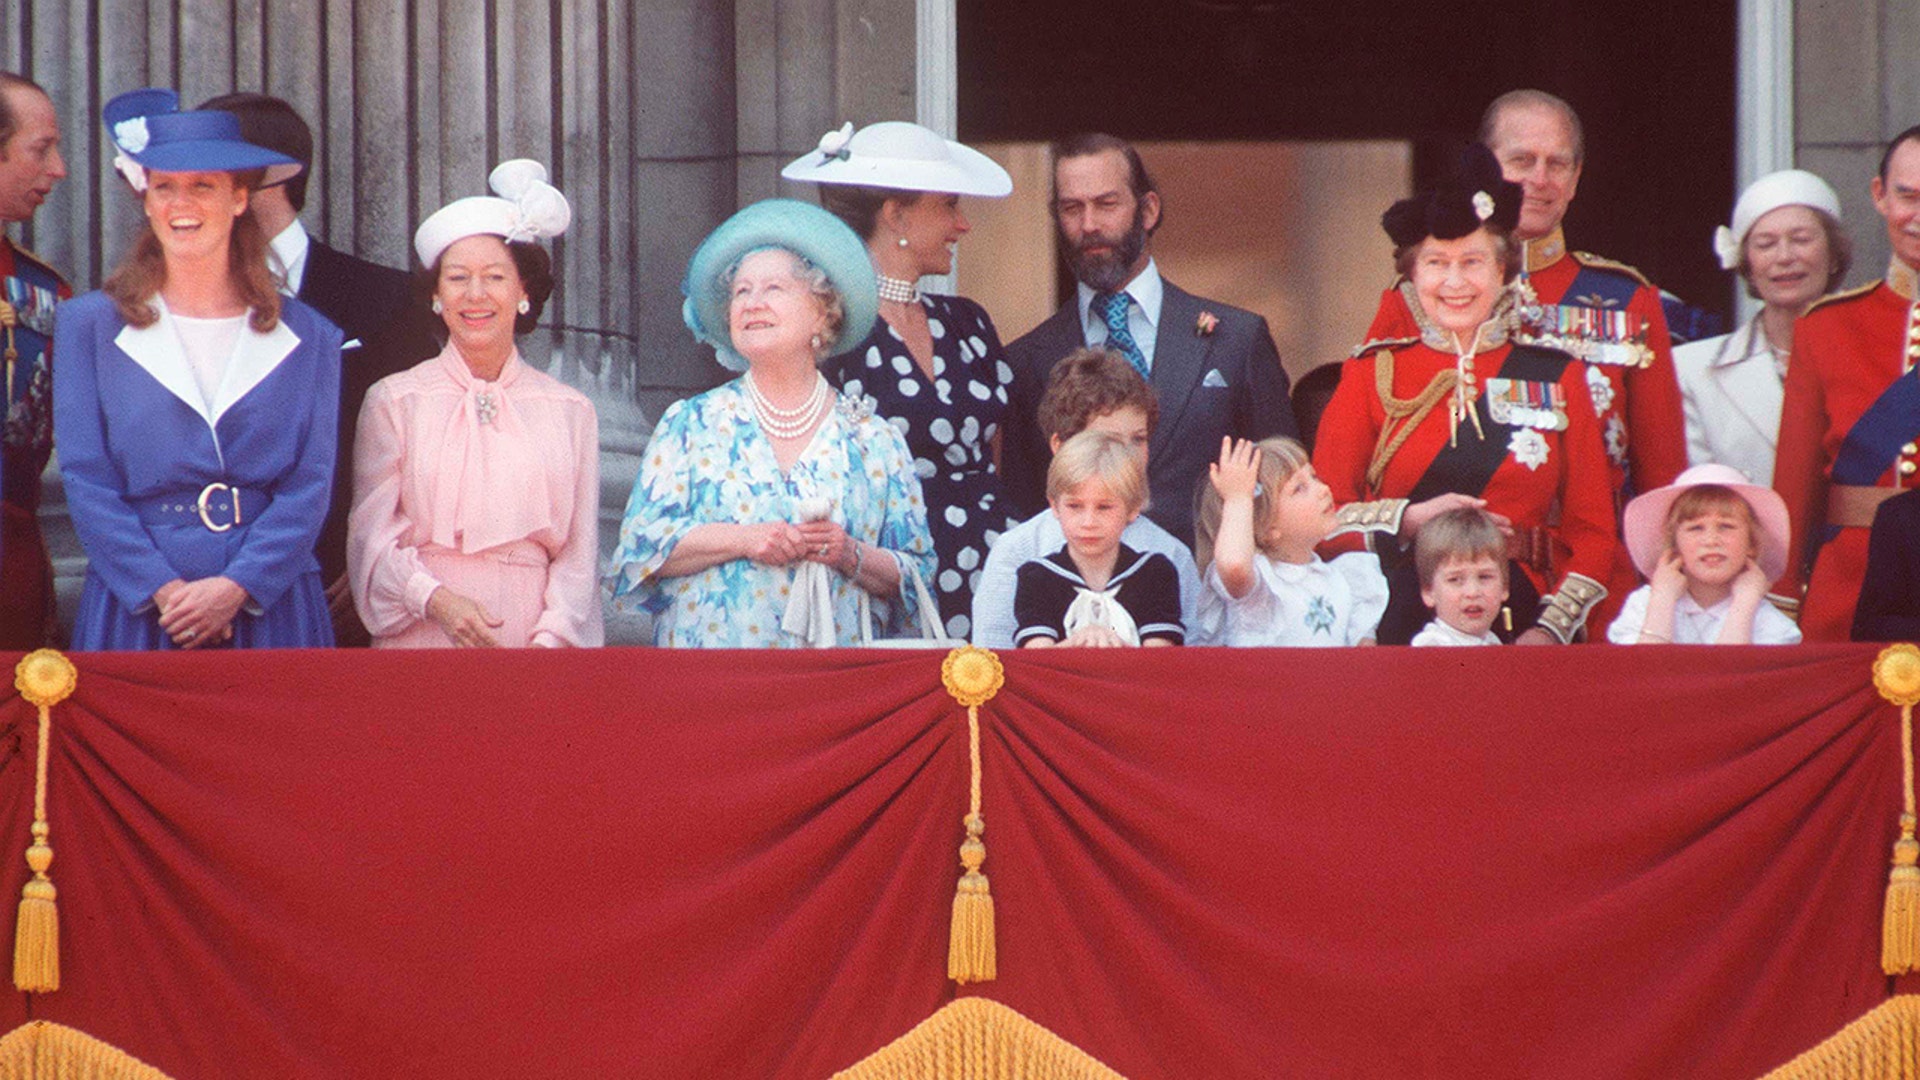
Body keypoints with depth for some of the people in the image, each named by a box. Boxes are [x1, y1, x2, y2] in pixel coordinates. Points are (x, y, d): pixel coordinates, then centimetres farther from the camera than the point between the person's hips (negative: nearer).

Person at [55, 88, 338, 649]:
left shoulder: (308, 337, 9)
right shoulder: (89, 325, 7)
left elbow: (310, 483, 2)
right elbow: (85, 480, 0)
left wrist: (237, 587, -13)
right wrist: (164, 591, -13)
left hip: (271, 608, 1)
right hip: (134, 613, -1)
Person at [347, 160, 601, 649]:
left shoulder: (570, 411, 11)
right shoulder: (394, 400, 7)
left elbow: (579, 552, 7)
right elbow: (371, 537, 1)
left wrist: (550, 639, -8)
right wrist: (435, 599, -15)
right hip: (421, 643, -1)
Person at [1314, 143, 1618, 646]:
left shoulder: (1557, 378, 10)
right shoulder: (1372, 375, 9)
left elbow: (1593, 530, 8)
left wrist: (1552, 628, -6)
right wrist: (1409, 520, -11)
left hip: (1521, 626, 1)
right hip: (1398, 630, -1)